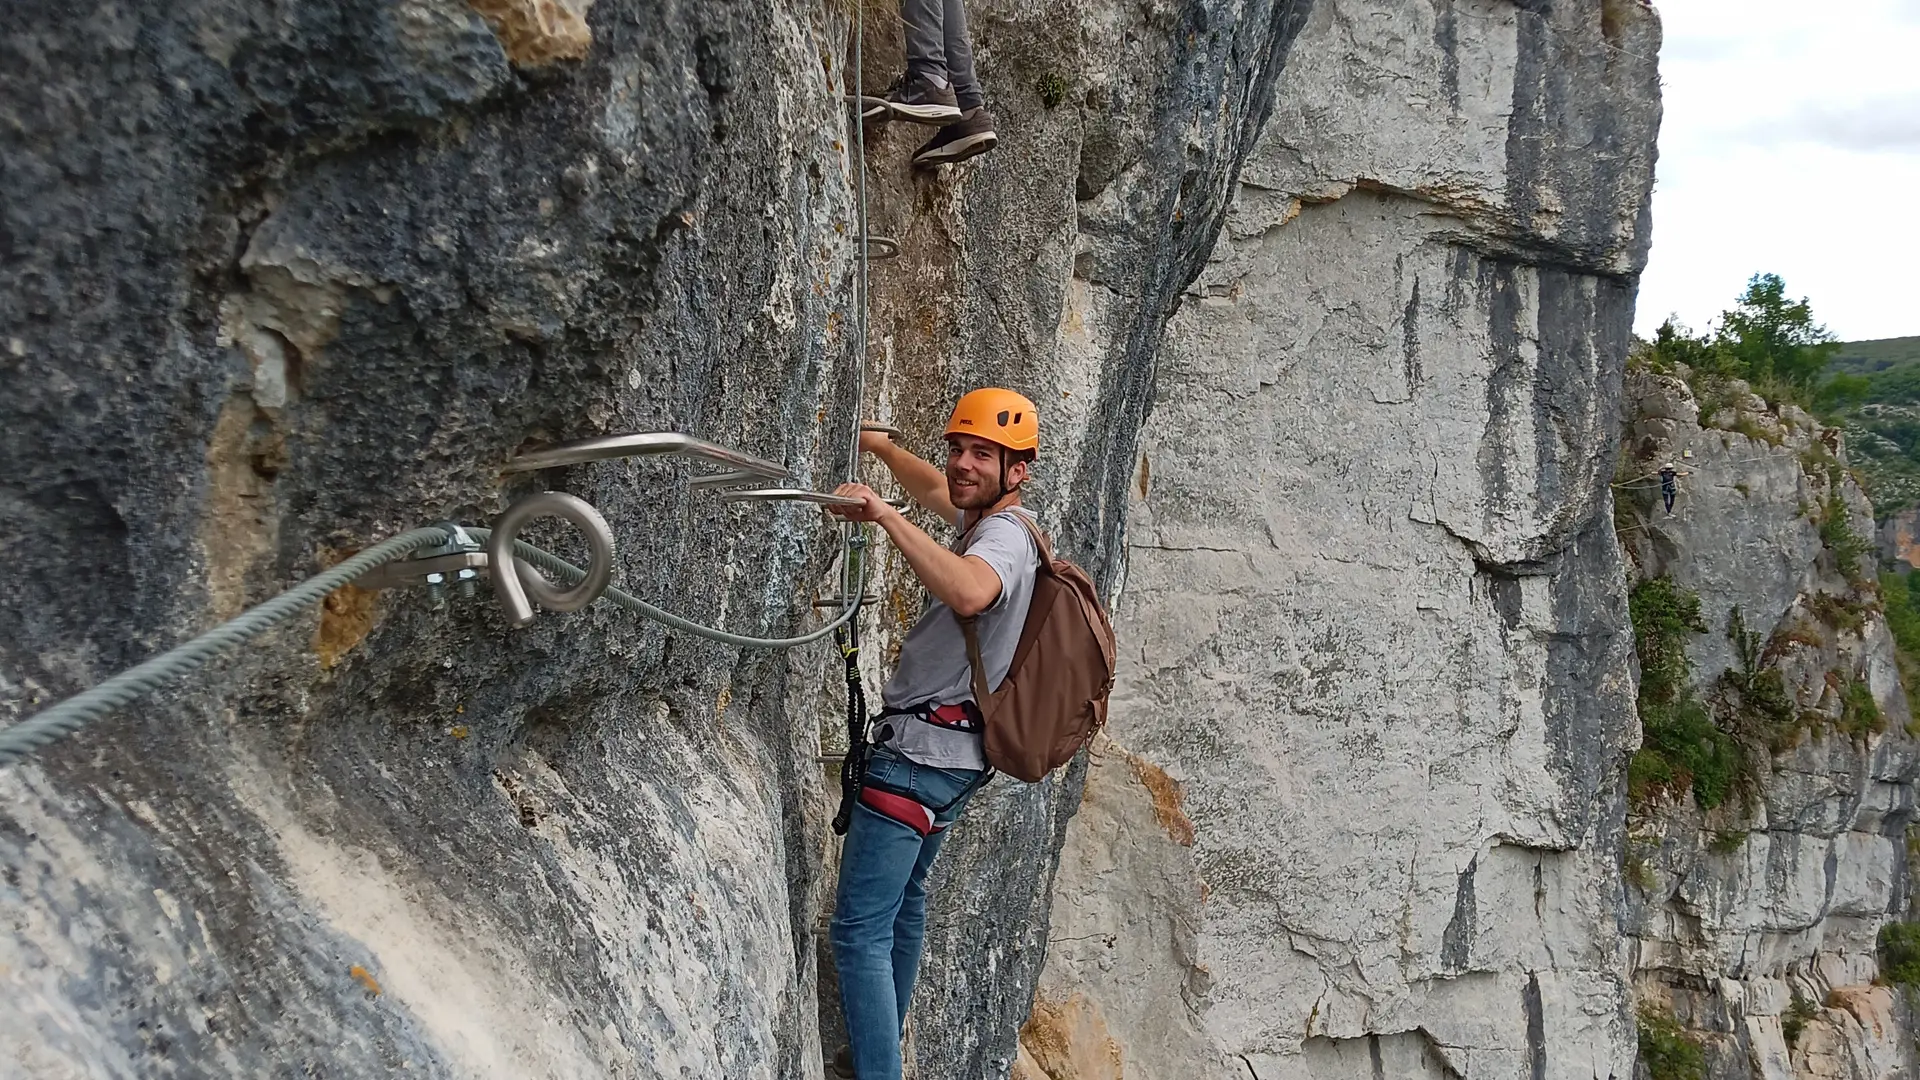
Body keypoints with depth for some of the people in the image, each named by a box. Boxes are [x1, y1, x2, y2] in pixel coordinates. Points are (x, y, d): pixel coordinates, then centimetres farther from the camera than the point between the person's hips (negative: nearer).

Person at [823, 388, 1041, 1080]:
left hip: (920, 751, -11)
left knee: (860, 929, -13)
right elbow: (937, 492, 36)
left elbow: (969, 592, -44)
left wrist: (885, 516, -45)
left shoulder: (1004, 537, -18)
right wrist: (881, 447, 33)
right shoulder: (990, 520, 13)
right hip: (952, 756, 11)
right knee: (905, 901, 23)